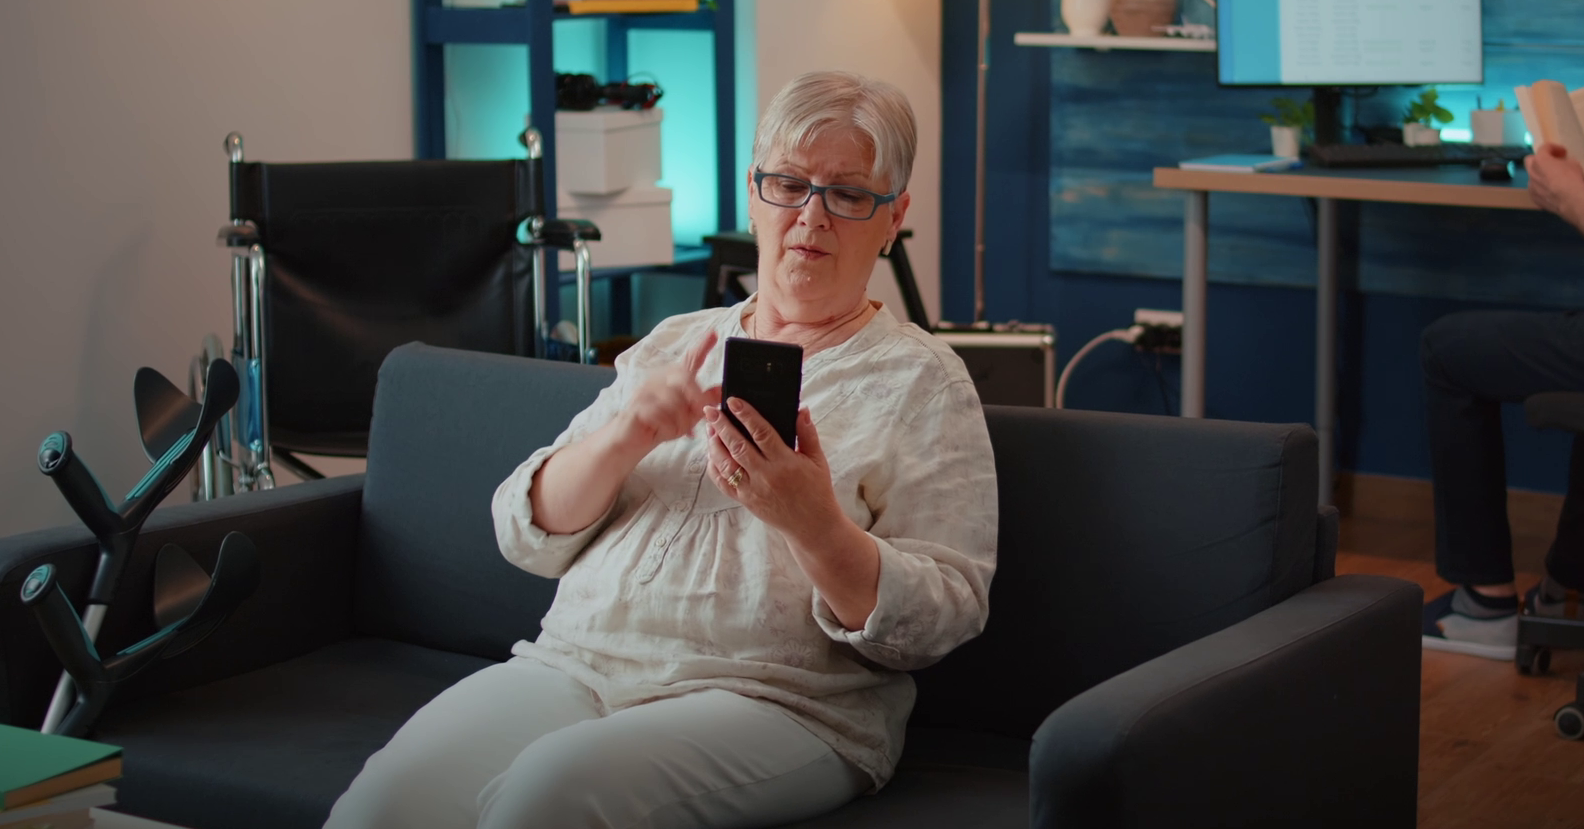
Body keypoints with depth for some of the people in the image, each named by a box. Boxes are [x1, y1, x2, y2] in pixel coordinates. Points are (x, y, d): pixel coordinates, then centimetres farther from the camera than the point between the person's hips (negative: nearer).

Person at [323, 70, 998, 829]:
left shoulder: (922, 380, 7)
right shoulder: (672, 345, 20)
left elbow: (942, 620, -2)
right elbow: (527, 535, 14)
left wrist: (814, 524, -20)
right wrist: (625, 437, -6)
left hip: (773, 699, -3)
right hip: (574, 663, 4)